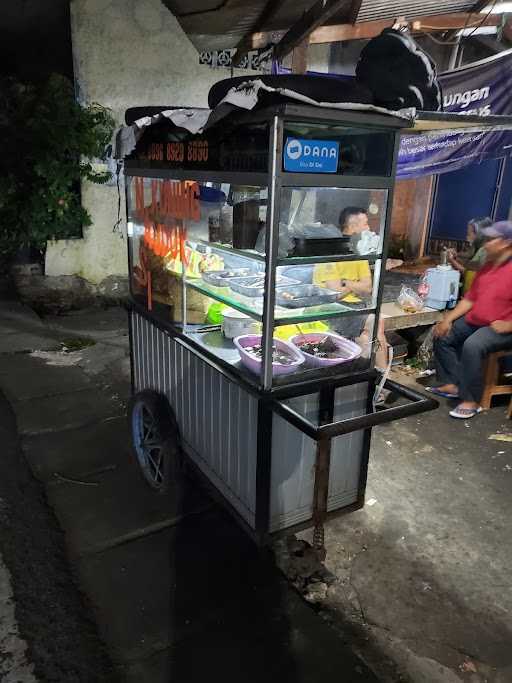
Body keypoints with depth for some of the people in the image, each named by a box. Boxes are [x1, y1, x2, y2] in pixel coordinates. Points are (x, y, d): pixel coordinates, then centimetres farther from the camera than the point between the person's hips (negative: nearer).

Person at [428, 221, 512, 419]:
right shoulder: (487, 266, 12)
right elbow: (470, 298, 14)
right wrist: (448, 319, 4)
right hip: (474, 321, 10)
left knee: (472, 346, -33)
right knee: (442, 336, 4)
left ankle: (472, 401, -20)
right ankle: (453, 384, 5)